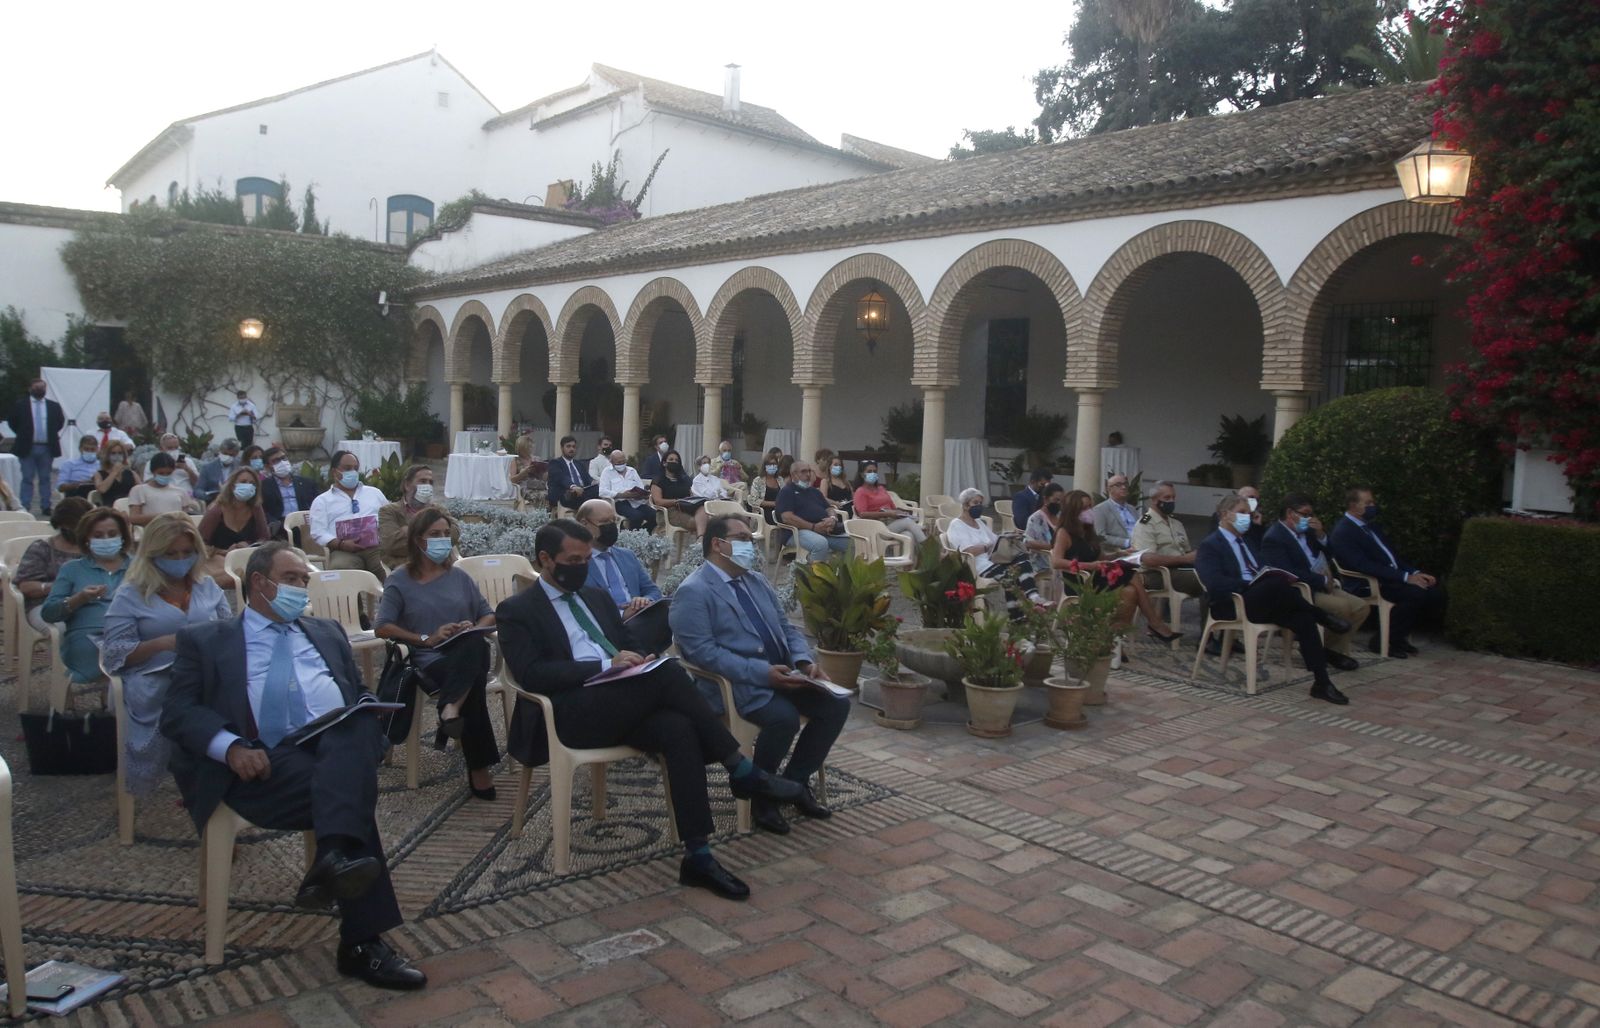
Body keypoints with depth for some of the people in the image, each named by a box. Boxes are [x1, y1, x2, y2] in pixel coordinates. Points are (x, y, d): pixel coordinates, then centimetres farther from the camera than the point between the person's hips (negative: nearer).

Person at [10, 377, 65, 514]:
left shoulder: (53, 406, 5)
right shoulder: (20, 405, 0)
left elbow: (61, 421, 13)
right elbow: (13, 423, 6)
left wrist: (52, 434, 6)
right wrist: (23, 435, 3)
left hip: (47, 448, 2)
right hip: (27, 447, -2)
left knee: (45, 478, 8)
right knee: (27, 479, 1)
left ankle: (45, 507, 12)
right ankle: (24, 507, 2)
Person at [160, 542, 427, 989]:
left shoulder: (328, 632, 30)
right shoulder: (205, 640, 19)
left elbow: (361, 699, 24)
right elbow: (178, 711, 6)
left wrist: (368, 729, -3)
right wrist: (231, 746, -16)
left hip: (342, 748, 3)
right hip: (269, 762, -3)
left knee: (357, 727, -34)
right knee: (349, 794, -32)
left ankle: (336, 856, -50)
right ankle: (363, 942, -34)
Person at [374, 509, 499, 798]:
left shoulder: (459, 576, 19)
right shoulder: (400, 580, 8)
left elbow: (489, 615, 20)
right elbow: (382, 627, 0)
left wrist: (474, 629, -4)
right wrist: (426, 639, -11)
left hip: (469, 654, 3)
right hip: (429, 660, -3)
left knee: (475, 644, -38)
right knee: (472, 686, -36)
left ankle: (451, 708, -43)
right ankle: (479, 768, -32)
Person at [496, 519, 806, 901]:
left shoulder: (597, 597, 25)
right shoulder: (517, 611, 6)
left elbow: (629, 645, 26)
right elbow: (532, 675, -9)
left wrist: (635, 661, 0)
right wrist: (604, 665, -17)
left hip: (622, 705, 6)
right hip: (570, 712, -5)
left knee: (678, 729, -30)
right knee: (668, 671, -29)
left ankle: (698, 856, -30)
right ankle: (740, 770, -21)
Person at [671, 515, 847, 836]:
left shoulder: (756, 580, 19)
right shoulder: (693, 592, -8)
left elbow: (785, 627, 20)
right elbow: (702, 651, -19)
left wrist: (805, 661, -2)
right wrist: (761, 673, -25)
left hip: (782, 673, 8)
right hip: (736, 683, -8)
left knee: (836, 704, -10)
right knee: (784, 716, -32)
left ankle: (795, 781, 8)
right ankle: (761, 795, -6)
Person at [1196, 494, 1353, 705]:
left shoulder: (1245, 541, 26)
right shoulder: (1210, 545, -2)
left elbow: (1263, 572, 24)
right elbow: (1216, 584, -18)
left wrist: (1282, 579, 1)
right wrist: (1252, 584, -24)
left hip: (1260, 602, 7)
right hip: (1232, 605, -7)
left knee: (1303, 618, -22)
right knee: (1277, 583, -34)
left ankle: (1321, 682, -24)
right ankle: (1323, 617, -12)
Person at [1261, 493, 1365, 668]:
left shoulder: (1306, 531, 13)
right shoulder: (1273, 538, -14)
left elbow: (1327, 554, 18)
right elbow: (1288, 573, -24)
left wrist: (1320, 535, -1)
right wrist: (1323, 580, -18)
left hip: (1323, 586, 9)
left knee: (1360, 606, -2)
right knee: (1342, 606, -26)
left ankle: (1337, 650, 6)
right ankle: (1324, 648, -4)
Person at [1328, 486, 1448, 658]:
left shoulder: (1370, 525, 18)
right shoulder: (1342, 533, -13)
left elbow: (1391, 554, 20)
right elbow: (1365, 566, -22)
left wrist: (1415, 572, 2)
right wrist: (1405, 577, -23)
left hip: (1393, 577, 9)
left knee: (1435, 590, -7)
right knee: (1417, 593, -28)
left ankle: (1399, 636, 5)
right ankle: (1383, 639, -12)